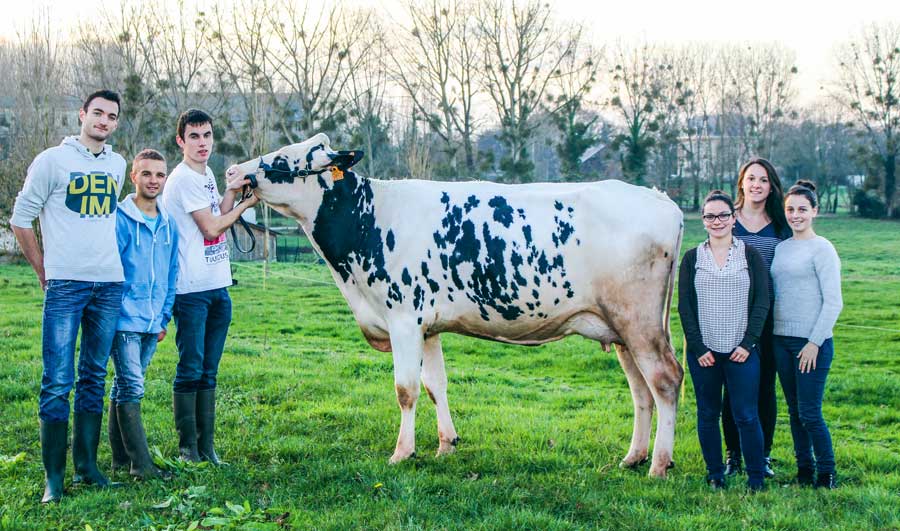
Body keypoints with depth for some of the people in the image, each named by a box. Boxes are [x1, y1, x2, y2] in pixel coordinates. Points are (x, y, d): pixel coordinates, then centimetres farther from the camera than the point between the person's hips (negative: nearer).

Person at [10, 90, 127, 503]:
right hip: (66, 284, -5)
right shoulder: (52, 160, -2)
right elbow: (20, 219, 1)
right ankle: (53, 476, -2)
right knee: (58, 382, -7)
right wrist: (43, 271, 1)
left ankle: (87, 465, 17)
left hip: (109, 284, 5)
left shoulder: (117, 165, 13)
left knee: (94, 379, 10)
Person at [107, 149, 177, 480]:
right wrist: (112, 312, -9)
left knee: (125, 387, 14)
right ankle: (141, 463, -9)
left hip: (152, 324, 6)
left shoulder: (167, 224, 12)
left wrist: (165, 316, 14)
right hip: (125, 320, -6)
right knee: (131, 388, -9)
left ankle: (121, 457, 18)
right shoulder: (119, 219, -8)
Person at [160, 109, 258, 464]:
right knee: (190, 369, -3)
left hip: (218, 287, 8)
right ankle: (187, 448, 5)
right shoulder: (183, 179, -11)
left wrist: (231, 191, 4)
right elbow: (212, 228, -12)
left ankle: (207, 447, 15)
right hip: (191, 289, -8)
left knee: (209, 371, 10)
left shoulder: (207, 175, 16)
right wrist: (246, 203, -3)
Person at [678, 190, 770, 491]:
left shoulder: (751, 256, 4)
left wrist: (748, 344, -9)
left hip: (742, 351, -1)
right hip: (703, 351, 2)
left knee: (746, 416, -3)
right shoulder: (692, 258, 6)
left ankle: (756, 478, 7)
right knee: (708, 415, 7)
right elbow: (684, 306, 3)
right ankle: (715, 475, 19)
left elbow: (762, 303, 1)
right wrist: (698, 348, -6)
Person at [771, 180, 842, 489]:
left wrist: (815, 342, -14)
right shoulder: (781, 248, 12)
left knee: (809, 413, -6)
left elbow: (833, 302, -11)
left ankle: (827, 474, 7)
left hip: (812, 342, -6)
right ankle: (804, 469, 22)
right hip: (781, 339, 6)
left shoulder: (822, 249, -7)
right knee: (794, 411, 11)